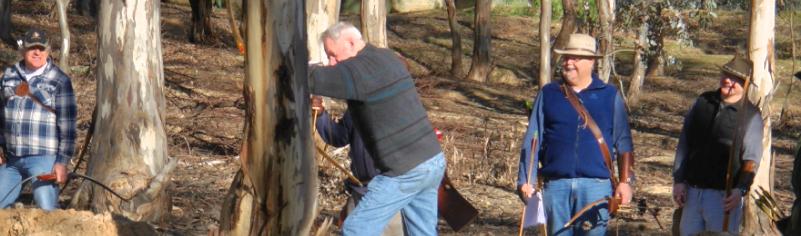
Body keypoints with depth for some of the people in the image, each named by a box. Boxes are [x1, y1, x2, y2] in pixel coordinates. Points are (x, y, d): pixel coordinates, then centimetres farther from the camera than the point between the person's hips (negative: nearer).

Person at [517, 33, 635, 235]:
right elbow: (532, 141, 10)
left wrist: (625, 181, 0)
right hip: (555, 185, 2)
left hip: (596, 184, -2)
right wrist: (526, 181, 2)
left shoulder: (610, 96, 9)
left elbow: (623, 143, 9)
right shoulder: (548, 94, 12)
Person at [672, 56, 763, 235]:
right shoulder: (703, 102, 9)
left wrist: (740, 189, -21)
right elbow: (684, 144, 10)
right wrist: (678, 180, 4)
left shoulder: (751, 115, -3)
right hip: (692, 191, 4)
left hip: (724, 195, -4)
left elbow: (752, 159, -7)